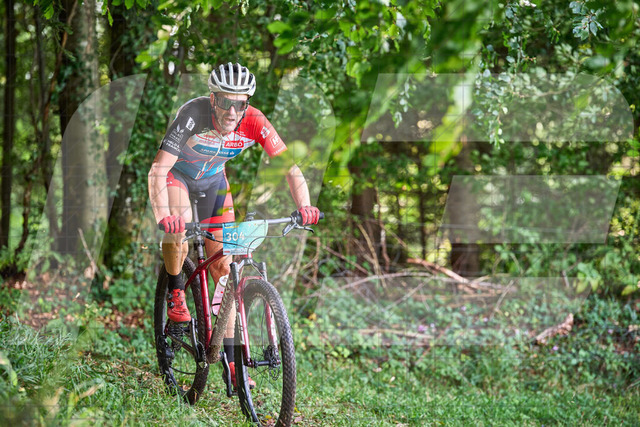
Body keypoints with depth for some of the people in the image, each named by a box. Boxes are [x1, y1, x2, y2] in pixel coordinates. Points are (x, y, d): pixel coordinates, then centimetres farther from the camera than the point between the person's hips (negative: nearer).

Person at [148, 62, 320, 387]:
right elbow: (157, 171, -43)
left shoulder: (254, 122, -28)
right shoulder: (193, 114, -38)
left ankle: (231, 359, 1)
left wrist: (304, 206, -45)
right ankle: (175, 291, -5)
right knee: (178, 226, -36)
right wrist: (162, 215, -58)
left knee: (223, 266, -3)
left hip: (212, 180, 3)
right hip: (176, 174, -3)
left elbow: (289, 165, -28)